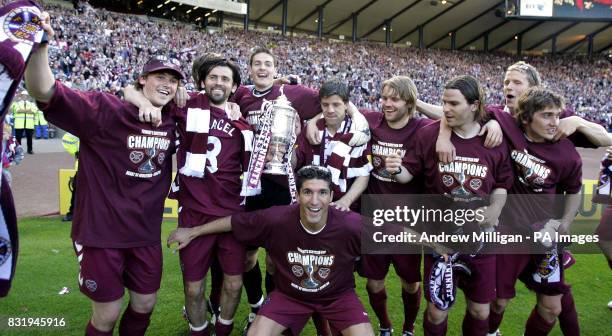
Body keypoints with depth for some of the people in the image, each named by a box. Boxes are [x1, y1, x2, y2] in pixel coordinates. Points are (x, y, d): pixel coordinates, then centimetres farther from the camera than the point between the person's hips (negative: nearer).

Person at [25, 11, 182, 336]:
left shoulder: (173, 122, 1)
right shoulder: (105, 110, -16)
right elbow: (43, 92, -26)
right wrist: (40, 46, -44)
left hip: (146, 234, 5)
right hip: (101, 231, -5)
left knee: (144, 305, 18)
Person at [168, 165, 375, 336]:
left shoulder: (351, 225, -29)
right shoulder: (276, 219, -26)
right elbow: (234, 221, -9)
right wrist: (192, 232, 0)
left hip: (338, 295, 0)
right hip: (289, 294, 1)